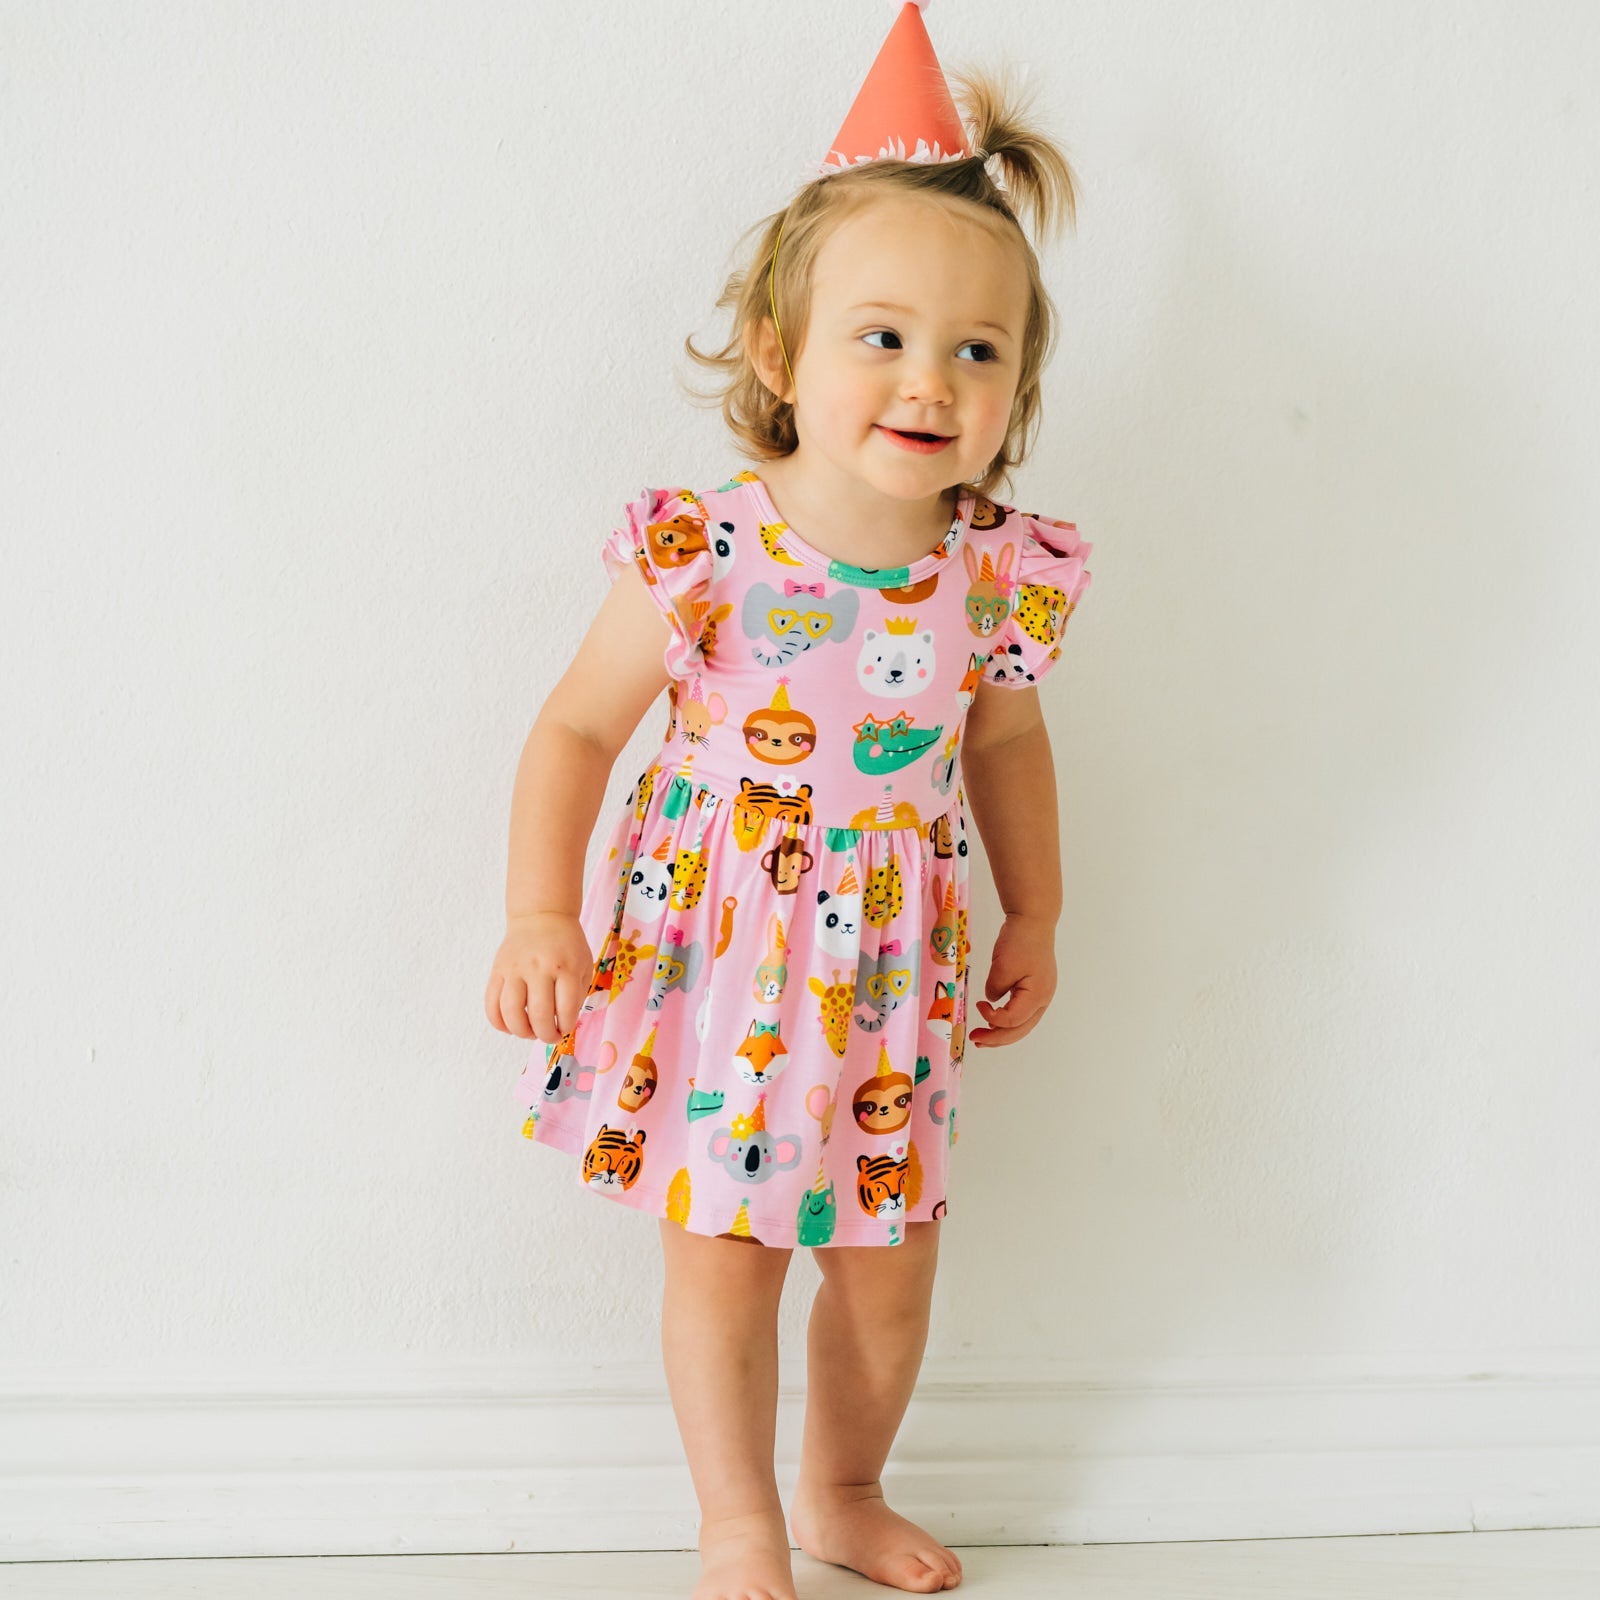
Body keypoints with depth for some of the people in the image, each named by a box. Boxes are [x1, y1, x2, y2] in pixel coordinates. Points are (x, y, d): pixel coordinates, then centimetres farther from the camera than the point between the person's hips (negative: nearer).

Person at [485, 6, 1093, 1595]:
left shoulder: (999, 577, -12)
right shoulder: (701, 555, -22)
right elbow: (577, 726, -10)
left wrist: (1034, 918, 15)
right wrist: (540, 914, -15)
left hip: (891, 978, 3)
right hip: (717, 964, -3)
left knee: (891, 1262, 15)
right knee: (723, 1257, 7)